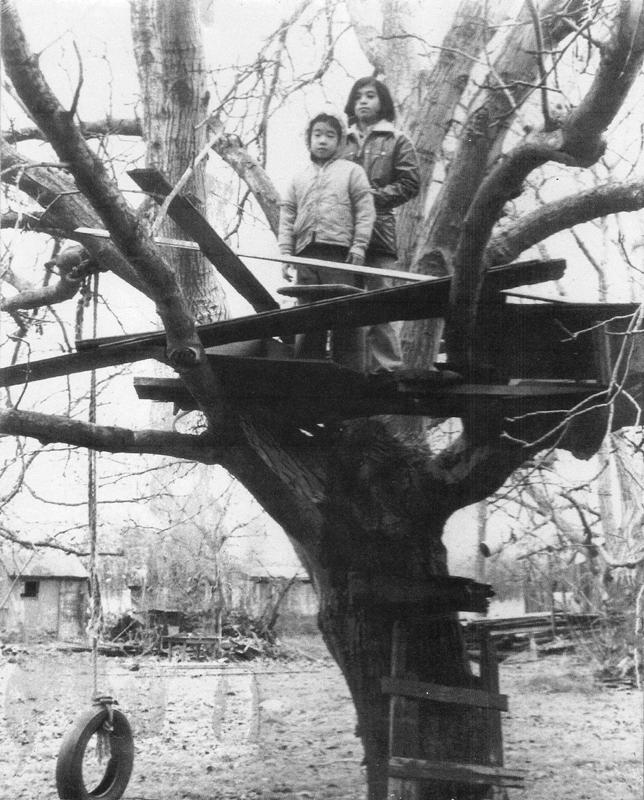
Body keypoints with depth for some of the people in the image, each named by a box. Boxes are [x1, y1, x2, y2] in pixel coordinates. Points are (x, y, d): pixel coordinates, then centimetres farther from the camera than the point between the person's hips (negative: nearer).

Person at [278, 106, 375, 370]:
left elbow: (365, 210, 3)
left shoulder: (351, 171, 10)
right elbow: (287, 217, 17)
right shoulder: (299, 178, 21)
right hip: (306, 254, 4)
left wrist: (359, 245, -7)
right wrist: (285, 251, 6)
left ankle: (352, 371, -9)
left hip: (340, 252, -4)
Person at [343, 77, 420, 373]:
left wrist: (374, 197, -7)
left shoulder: (396, 141, 12)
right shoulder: (343, 140, 20)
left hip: (379, 231, -3)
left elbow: (410, 183, 4)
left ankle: (387, 366, -7)